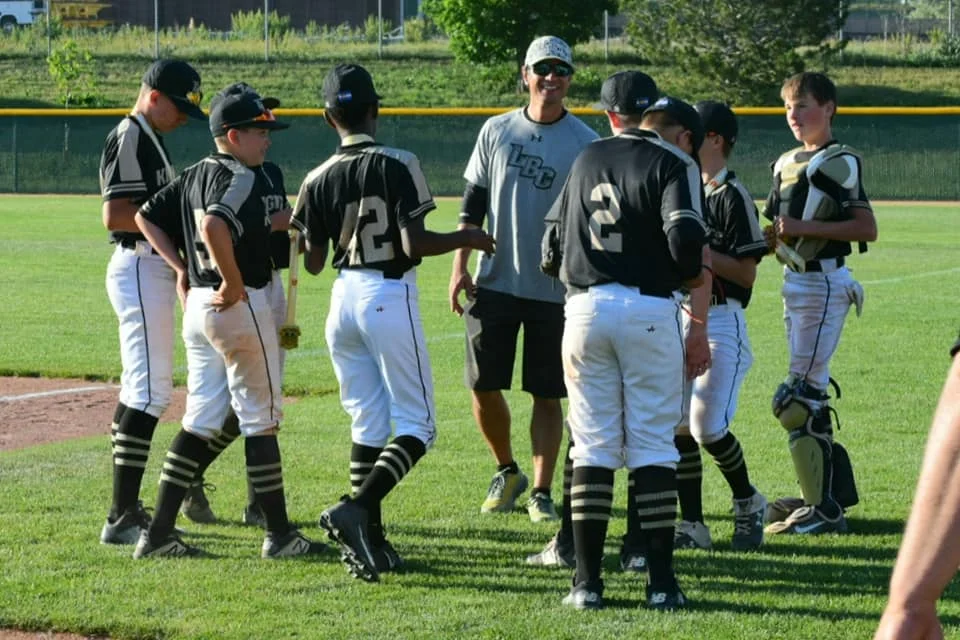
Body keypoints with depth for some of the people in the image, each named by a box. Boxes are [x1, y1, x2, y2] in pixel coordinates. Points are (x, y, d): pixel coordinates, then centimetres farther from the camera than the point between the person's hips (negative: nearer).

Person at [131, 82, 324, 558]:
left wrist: (181, 267, 13)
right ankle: (279, 534, 6)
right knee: (261, 419, 0)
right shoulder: (243, 179, -15)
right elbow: (213, 225, -33)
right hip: (240, 305, -9)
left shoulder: (194, 175, 13)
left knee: (201, 420, 11)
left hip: (199, 305, 9)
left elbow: (145, 217, 18)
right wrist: (233, 283, -22)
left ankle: (159, 534, 8)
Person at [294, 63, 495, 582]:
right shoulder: (398, 165, -12)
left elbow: (313, 262, 4)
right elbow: (415, 245, -17)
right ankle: (357, 508, -20)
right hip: (389, 298, -5)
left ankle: (368, 539, 11)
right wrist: (467, 238, -1)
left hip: (343, 299, 5)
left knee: (368, 423, 14)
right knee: (415, 423, 1)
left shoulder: (319, 179, 1)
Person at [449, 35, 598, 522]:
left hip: (554, 288, -2)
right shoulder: (497, 131, 6)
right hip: (494, 282, 3)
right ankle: (507, 472, 24)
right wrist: (460, 265, 1)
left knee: (547, 394, 1)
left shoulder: (585, 142, -2)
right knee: (484, 386, 3)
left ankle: (541, 492, 9)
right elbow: (473, 204, 9)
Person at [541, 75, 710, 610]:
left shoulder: (586, 160, 16)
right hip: (650, 310, -4)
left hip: (586, 307, 4)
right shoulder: (674, 163, -2)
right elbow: (688, 245, -15)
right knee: (653, 446, 1)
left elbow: (553, 248, 17)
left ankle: (588, 581, 5)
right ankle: (662, 582, 0)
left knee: (593, 446, 7)